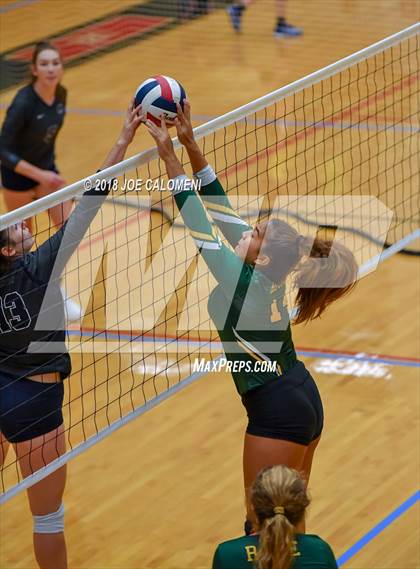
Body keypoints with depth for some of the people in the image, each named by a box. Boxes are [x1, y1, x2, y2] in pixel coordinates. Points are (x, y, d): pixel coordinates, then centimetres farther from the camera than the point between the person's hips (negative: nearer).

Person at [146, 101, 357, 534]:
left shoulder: (245, 282, -21)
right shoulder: (264, 276, 1)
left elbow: (200, 222, -23)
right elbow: (221, 209, 2)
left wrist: (169, 156, -20)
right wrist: (190, 144, -2)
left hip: (279, 413, -9)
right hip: (304, 399, 9)